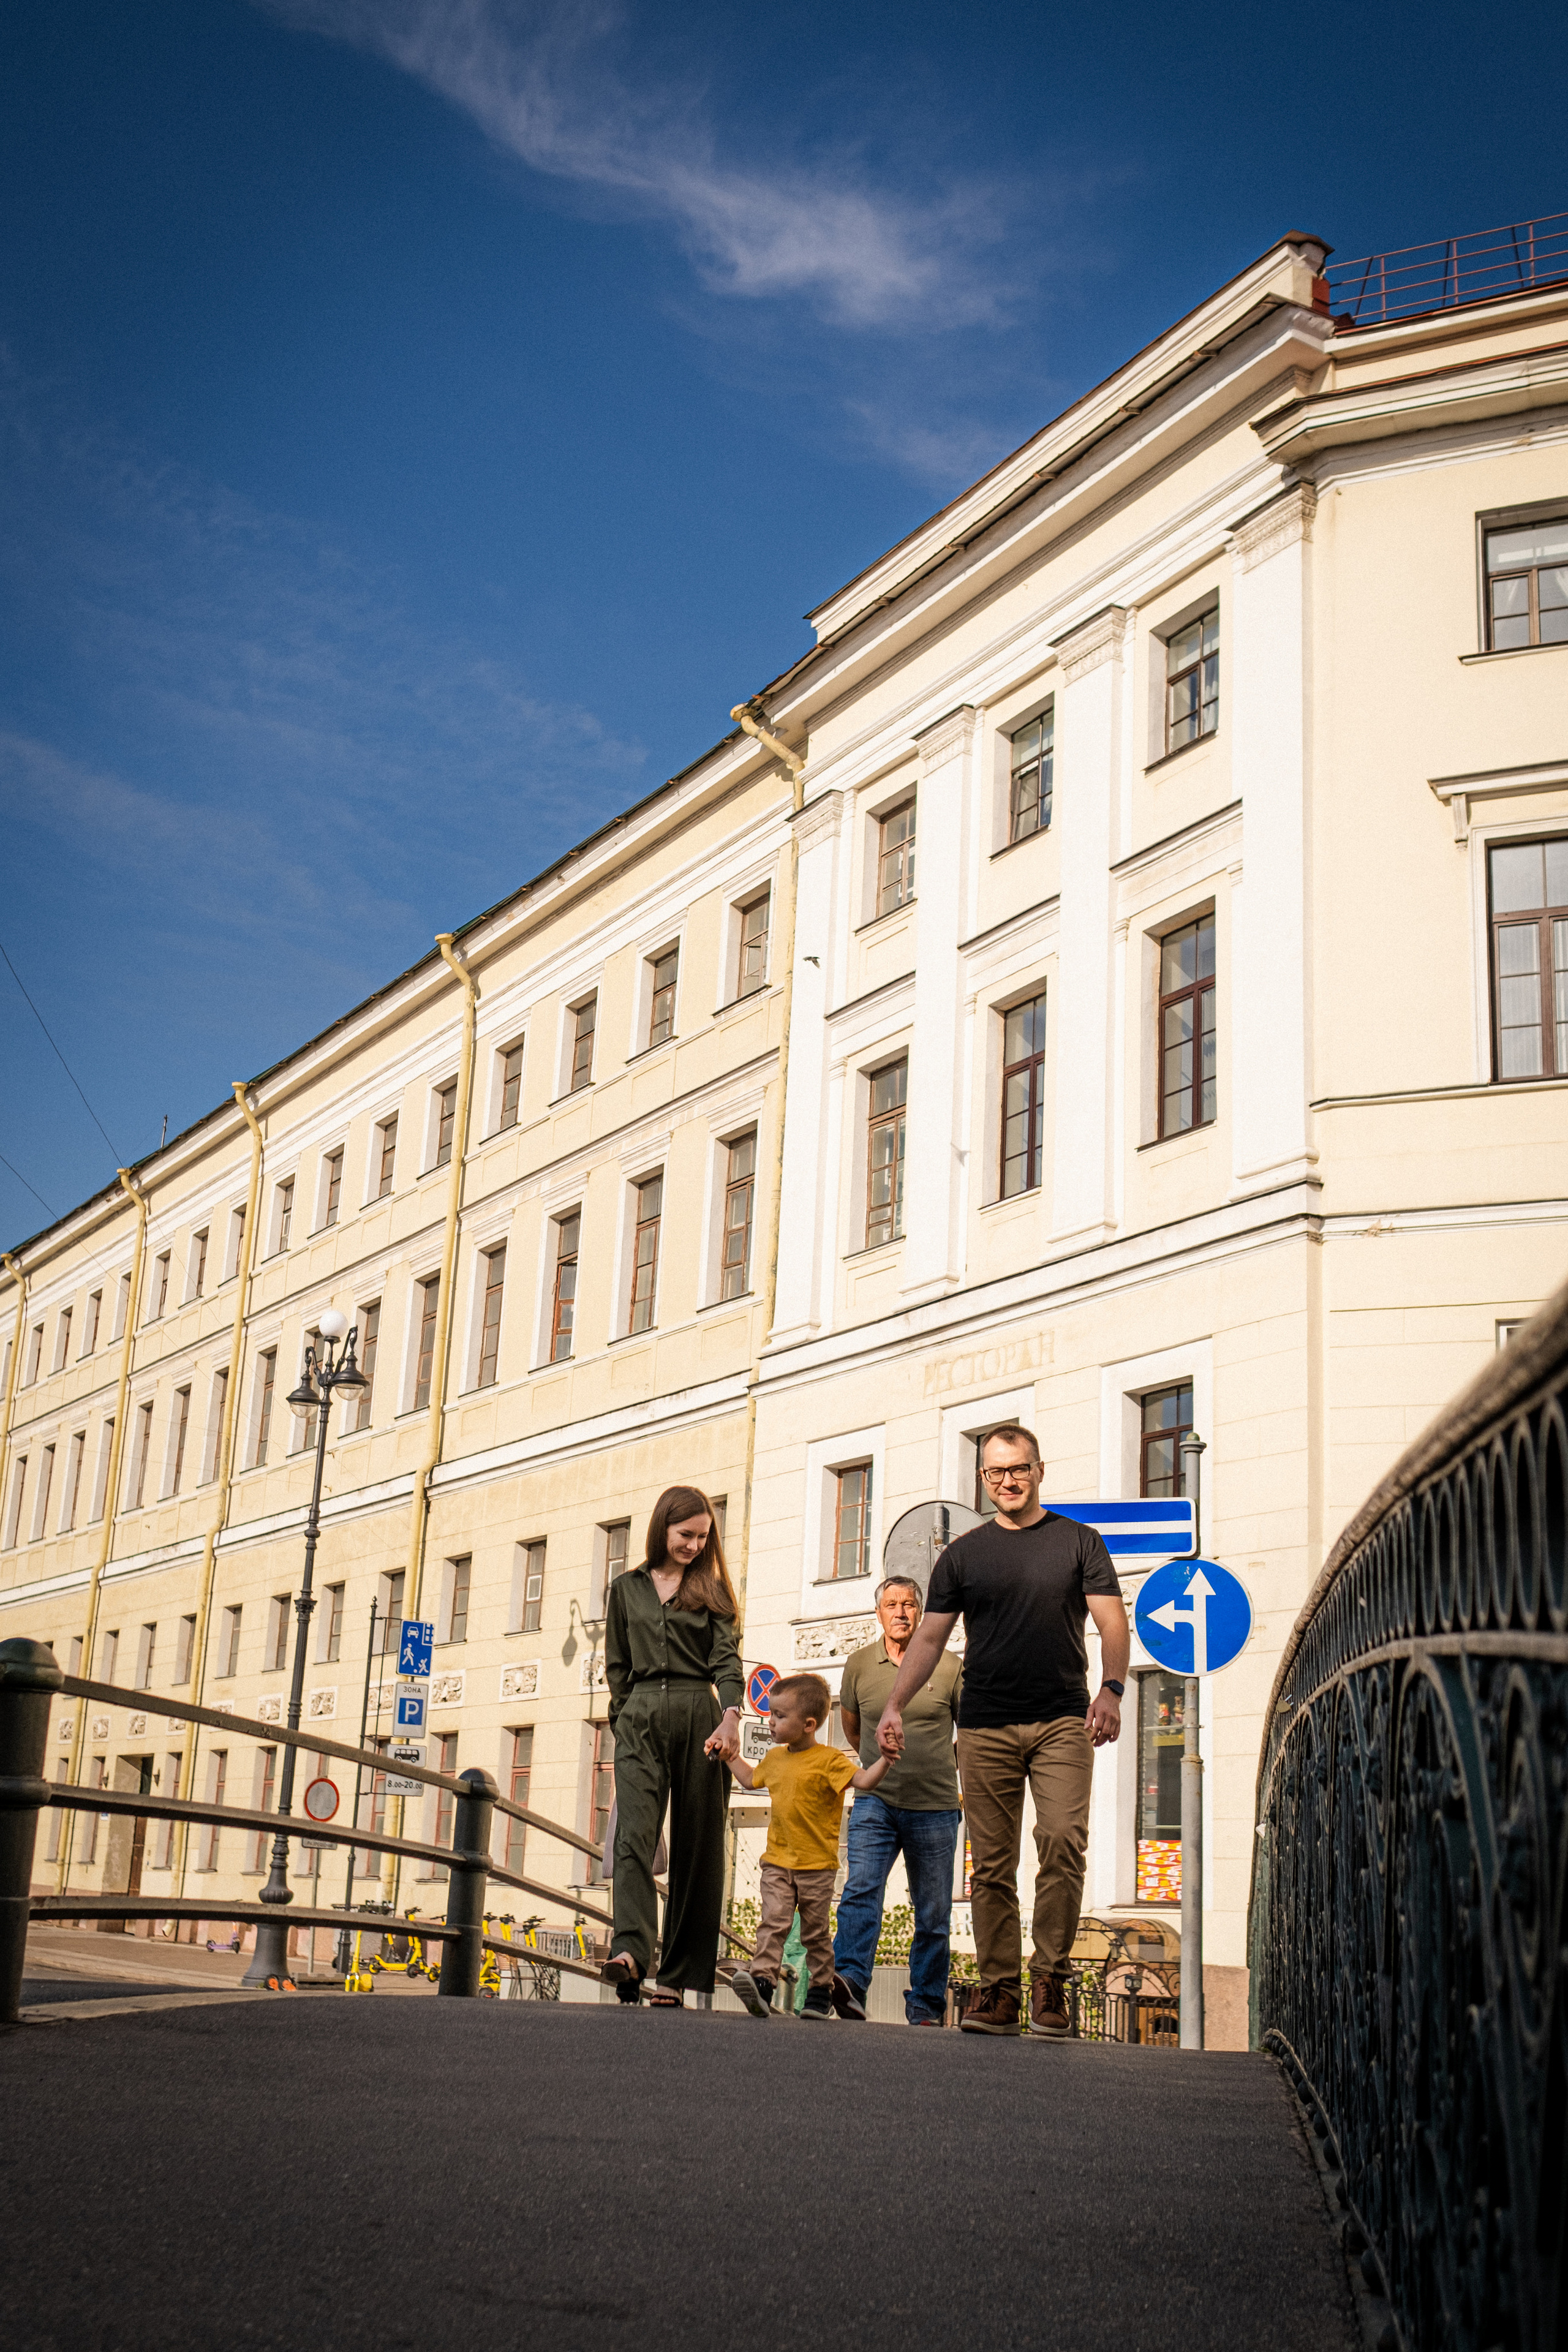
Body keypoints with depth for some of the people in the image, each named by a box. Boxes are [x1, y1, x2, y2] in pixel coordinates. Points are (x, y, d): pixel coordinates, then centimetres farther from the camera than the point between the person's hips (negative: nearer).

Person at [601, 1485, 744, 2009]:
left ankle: (676, 1976, 2)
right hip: (641, 1720, 0)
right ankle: (630, 1953, -33)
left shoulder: (712, 1591, 12)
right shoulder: (627, 1589, 16)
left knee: (697, 1848, -2)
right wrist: (623, 1725, 7)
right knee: (633, 1834, -19)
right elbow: (617, 1667, 18)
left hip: (698, 1719, 0)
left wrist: (731, 1714, -18)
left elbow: (727, 1657, 0)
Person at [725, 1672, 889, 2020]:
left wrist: (885, 1759, -32)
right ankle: (761, 1982, -21)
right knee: (773, 1922, -11)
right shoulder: (775, 1758, 11)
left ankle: (821, 1991, 20)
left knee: (816, 1932, 8)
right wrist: (733, 1755, 29)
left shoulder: (829, 1760, -9)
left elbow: (864, 1780, -19)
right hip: (777, 1861, 4)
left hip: (817, 1864, -4)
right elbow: (750, 1779, 30)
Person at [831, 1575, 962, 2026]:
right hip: (875, 1802, 0)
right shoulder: (859, 1664, 4)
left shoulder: (949, 1666, 0)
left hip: (935, 1808, 0)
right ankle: (849, 1982, -34)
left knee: (933, 1915, 5)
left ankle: (926, 2008, 14)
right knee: (861, 1887, -22)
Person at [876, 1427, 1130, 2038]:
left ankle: (1050, 1979, -5)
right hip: (984, 1729, 2)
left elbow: (1113, 1624, 3)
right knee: (992, 1865, 0)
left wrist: (1112, 1689, -14)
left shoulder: (1079, 1542, 10)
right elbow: (929, 1638, 11)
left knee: (1062, 1839, -17)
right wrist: (894, 1705, -2)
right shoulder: (963, 1554, 13)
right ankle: (999, 1991, 6)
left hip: (1062, 1723, -2)